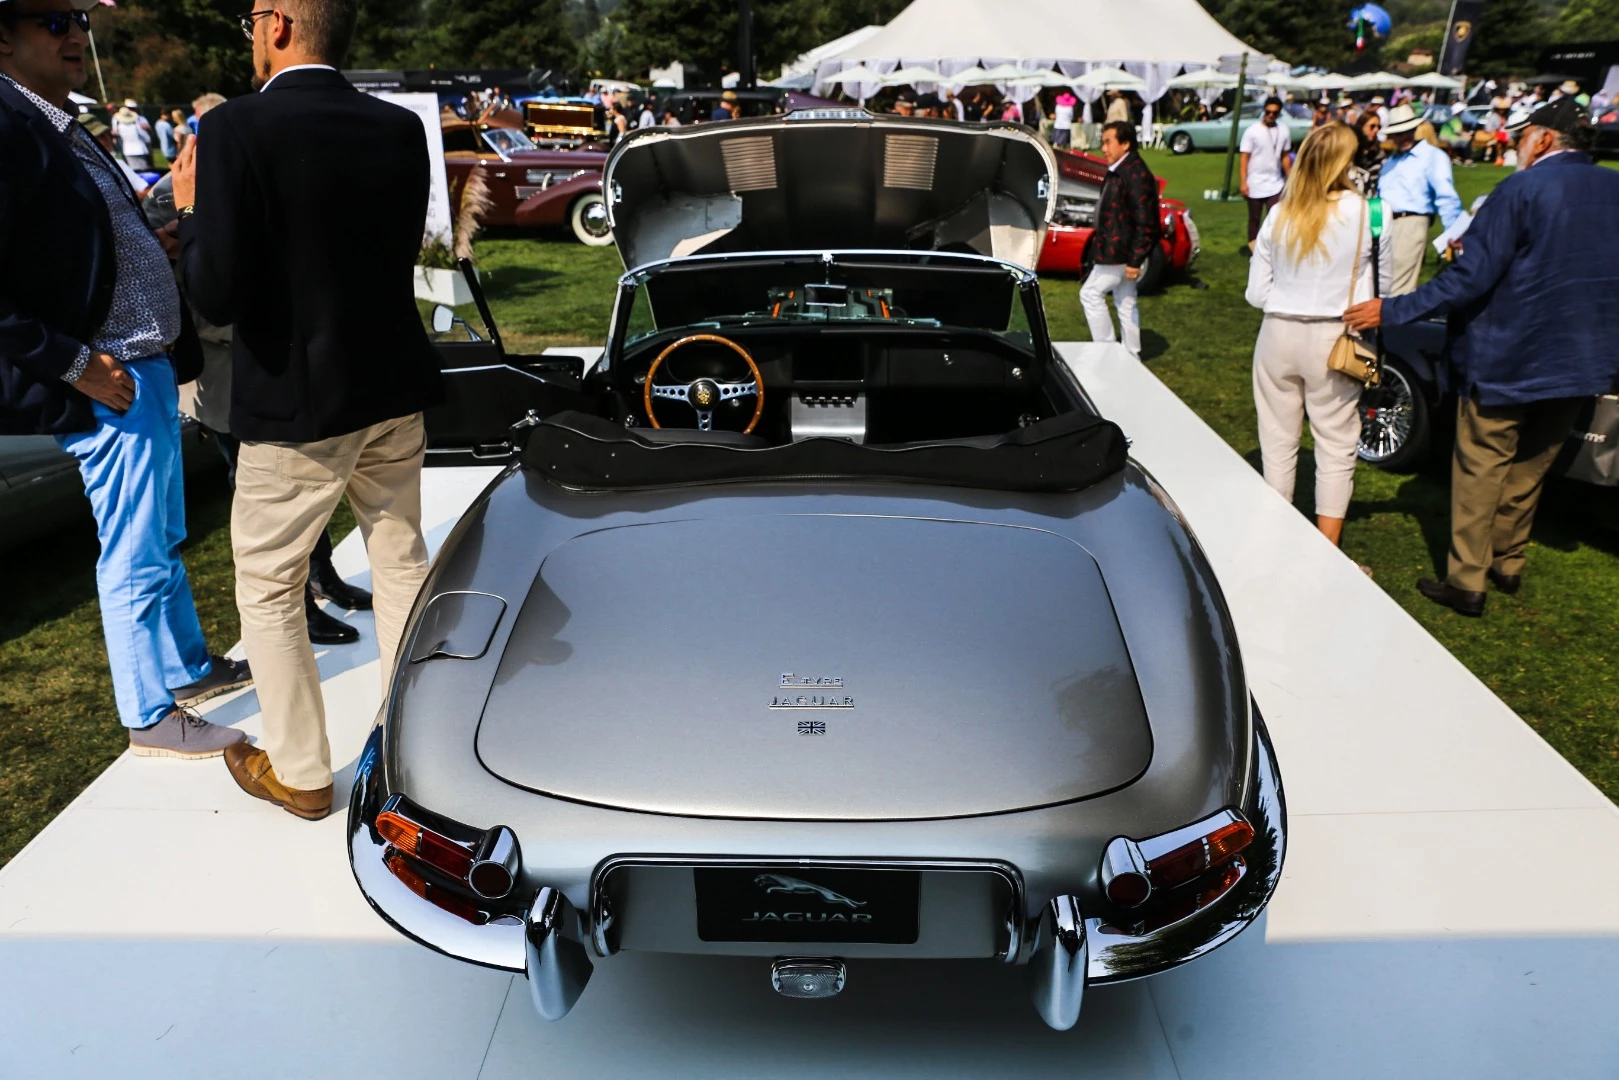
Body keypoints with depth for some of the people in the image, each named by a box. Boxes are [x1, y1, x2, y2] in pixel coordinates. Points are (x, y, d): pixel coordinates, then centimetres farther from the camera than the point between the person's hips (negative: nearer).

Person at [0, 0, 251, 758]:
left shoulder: (63, 129, 13)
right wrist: (74, 363, -21)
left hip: (148, 367, 9)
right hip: (109, 385, -9)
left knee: (162, 540, 20)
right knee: (136, 556, 2)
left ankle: (188, 667, 37)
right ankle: (151, 717, 17)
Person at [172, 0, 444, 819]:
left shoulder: (236, 128, -16)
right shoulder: (401, 128, 1)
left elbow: (217, 295, -18)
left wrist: (191, 210, 0)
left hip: (296, 404, -5)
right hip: (395, 390, 6)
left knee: (266, 587, 11)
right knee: (401, 563, 19)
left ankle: (300, 773, 21)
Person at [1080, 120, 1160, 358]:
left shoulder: (1136, 174, -20)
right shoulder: (1119, 171, 11)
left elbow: (1145, 222, -22)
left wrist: (1135, 260, -24)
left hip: (1121, 254, -10)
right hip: (1117, 252, 10)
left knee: (1090, 294, -4)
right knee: (1125, 303, 13)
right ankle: (1131, 357, 21)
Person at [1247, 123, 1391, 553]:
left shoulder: (1280, 215, -2)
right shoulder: (1366, 213, -8)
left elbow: (1256, 293, 1)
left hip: (1279, 336, 2)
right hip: (1333, 339, -2)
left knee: (1278, 442, 11)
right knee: (1336, 447, 7)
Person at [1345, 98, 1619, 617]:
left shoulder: (1521, 191, -16)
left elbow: (1470, 278, -22)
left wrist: (1391, 311, -19)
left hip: (1507, 360, -6)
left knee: (1481, 468, 4)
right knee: (1530, 467, 19)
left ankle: (1466, 582, 8)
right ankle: (1508, 563, 32)